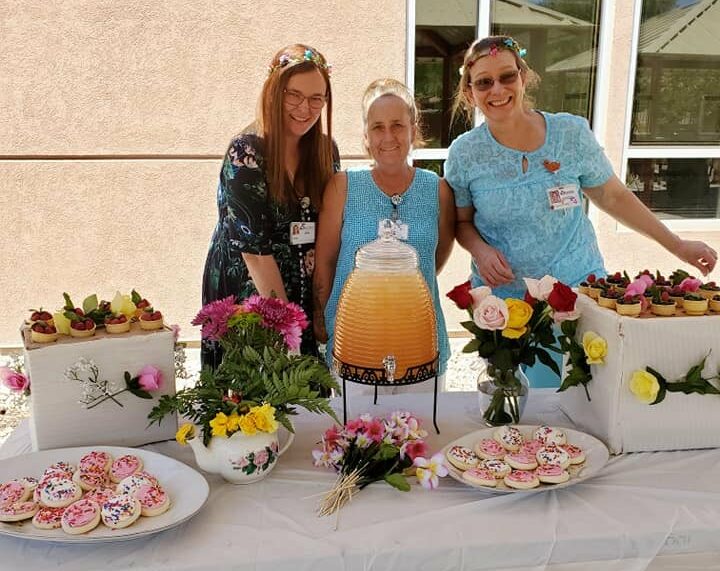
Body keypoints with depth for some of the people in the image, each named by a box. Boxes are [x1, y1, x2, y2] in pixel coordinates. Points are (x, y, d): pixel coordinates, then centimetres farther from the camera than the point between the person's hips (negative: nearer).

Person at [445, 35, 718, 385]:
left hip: (579, 288, 0)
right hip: (502, 298, 0)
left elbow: (612, 197, 6)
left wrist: (676, 245, 9)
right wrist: (480, 250, -14)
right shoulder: (464, 153, -6)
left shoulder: (572, 133, -7)